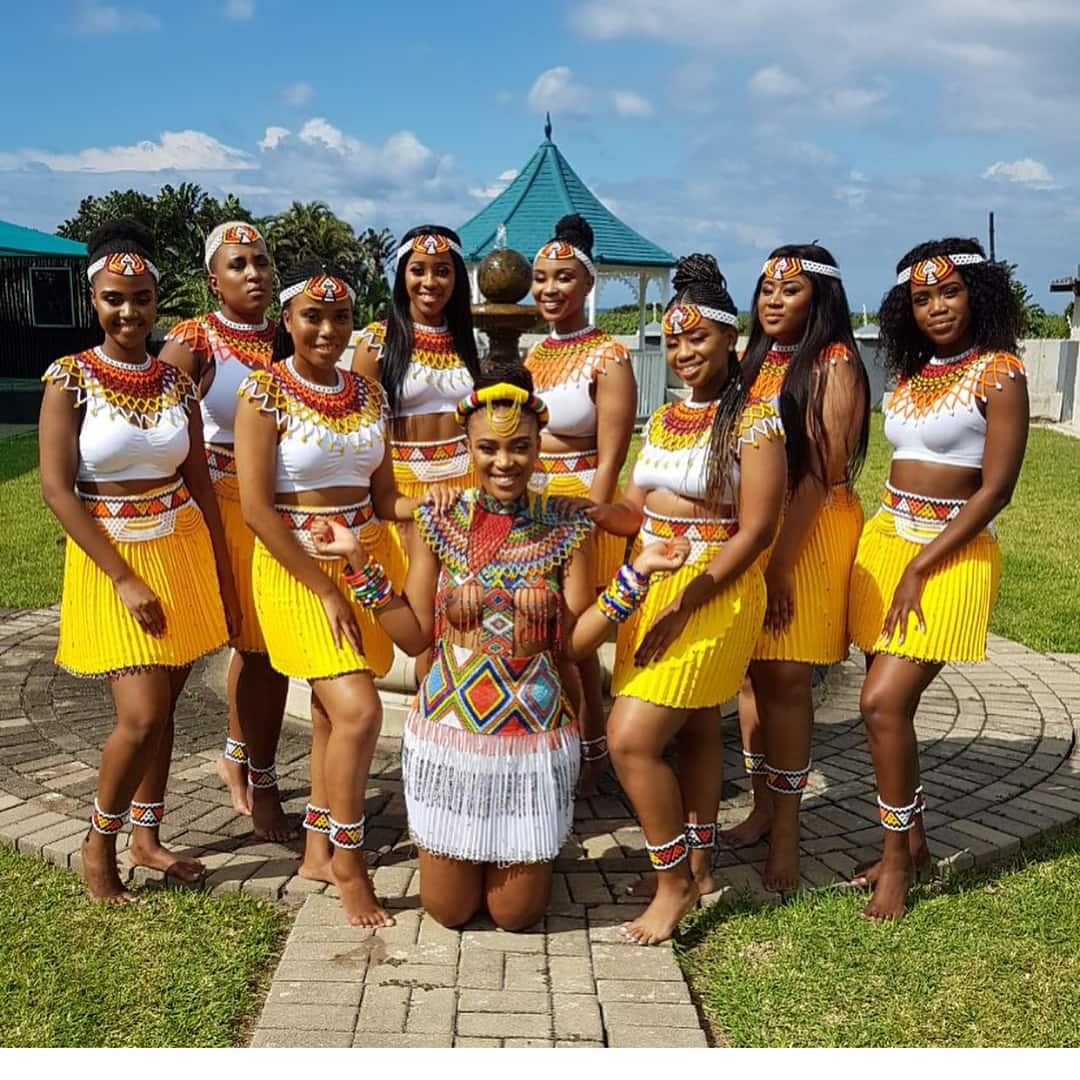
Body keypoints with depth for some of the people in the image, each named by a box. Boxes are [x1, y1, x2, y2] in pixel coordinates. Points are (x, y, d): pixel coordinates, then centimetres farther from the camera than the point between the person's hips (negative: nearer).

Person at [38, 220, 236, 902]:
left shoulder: (176, 381, 4)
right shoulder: (70, 379, -8)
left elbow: (200, 483, 8)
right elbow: (57, 491, -13)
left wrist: (224, 580, 6)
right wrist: (124, 579, -16)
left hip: (181, 552, 4)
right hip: (110, 558, -4)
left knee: (163, 707, 11)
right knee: (141, 716, -9)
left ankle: (148, 838, 29)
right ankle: (98, 843, 16)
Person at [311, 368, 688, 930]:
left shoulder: (566, 530, -4)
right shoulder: (438, 522, -3)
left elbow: (575, 642, -5)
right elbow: (415, 636, -2)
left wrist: (635, 574, -14)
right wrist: (360, 563, -9)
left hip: (533, 731, 0)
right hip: (450, 727, 1)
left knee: (516, 914, 11)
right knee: (447, 910, 13)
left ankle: (527, 857, 43)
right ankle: (464, 859, 45)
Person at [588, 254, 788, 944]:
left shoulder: (754, 420, -11)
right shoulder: (664, 420, 12)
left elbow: (755, 532, -16)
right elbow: (634, 513, 13)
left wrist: (683, 604, -19)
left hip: (712, 595, -7)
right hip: (652, 587, 7)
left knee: (631, 739, -10)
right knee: (694, 731, 17)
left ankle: (674, 880, 8)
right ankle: (698, 867, 31)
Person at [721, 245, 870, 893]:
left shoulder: (834, 366, -9)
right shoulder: (757, 361, 13)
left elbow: (819, 474, -15)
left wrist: (780, 562, -18)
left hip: (810, 531, -6)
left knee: (786, 682, -4)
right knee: (754, 674, 9)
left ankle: (786, 829, 8)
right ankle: (763, 808, 23)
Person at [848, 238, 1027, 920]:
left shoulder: (999, 372, -9)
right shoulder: (910, 375, 11)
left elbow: (996, 488, -14)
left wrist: (920, 567, -16)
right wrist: (889, 549, 5)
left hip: (950, 552, -6)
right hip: (886, 538, 7)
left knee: (883, 704, -13)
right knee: (890, 706, 8)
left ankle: (897, 859, 5)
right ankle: (912, 843, 25)